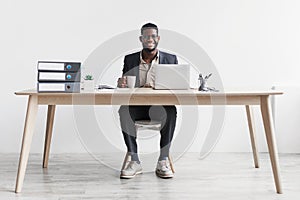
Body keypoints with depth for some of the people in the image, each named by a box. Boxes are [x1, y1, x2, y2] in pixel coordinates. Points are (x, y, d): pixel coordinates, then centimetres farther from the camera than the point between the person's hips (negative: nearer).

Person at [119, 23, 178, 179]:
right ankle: (134, 161, -25)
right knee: (124, 110, -31)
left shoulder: (170, 59, 10)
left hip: (160, 107, -1)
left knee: (171, 111, -34)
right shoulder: (130, 59, 13)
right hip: (136, 106, 1)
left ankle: (163, 161, -25)